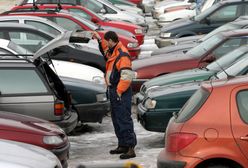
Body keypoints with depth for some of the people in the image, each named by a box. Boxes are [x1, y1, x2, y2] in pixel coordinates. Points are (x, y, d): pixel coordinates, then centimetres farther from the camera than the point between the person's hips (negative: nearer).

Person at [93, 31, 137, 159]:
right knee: (116, 120, 16)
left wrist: (119, 91, -21)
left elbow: (127, 76, -23)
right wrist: (99, 40, 33)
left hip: (121, 93, -10)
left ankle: (130, 147, -13)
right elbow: (105, 51, 41)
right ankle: (122, 145, 25)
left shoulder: (122, 54, -18)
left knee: (124, 120, -12)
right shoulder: (113, 51, 13)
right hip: (113, 91, 10)